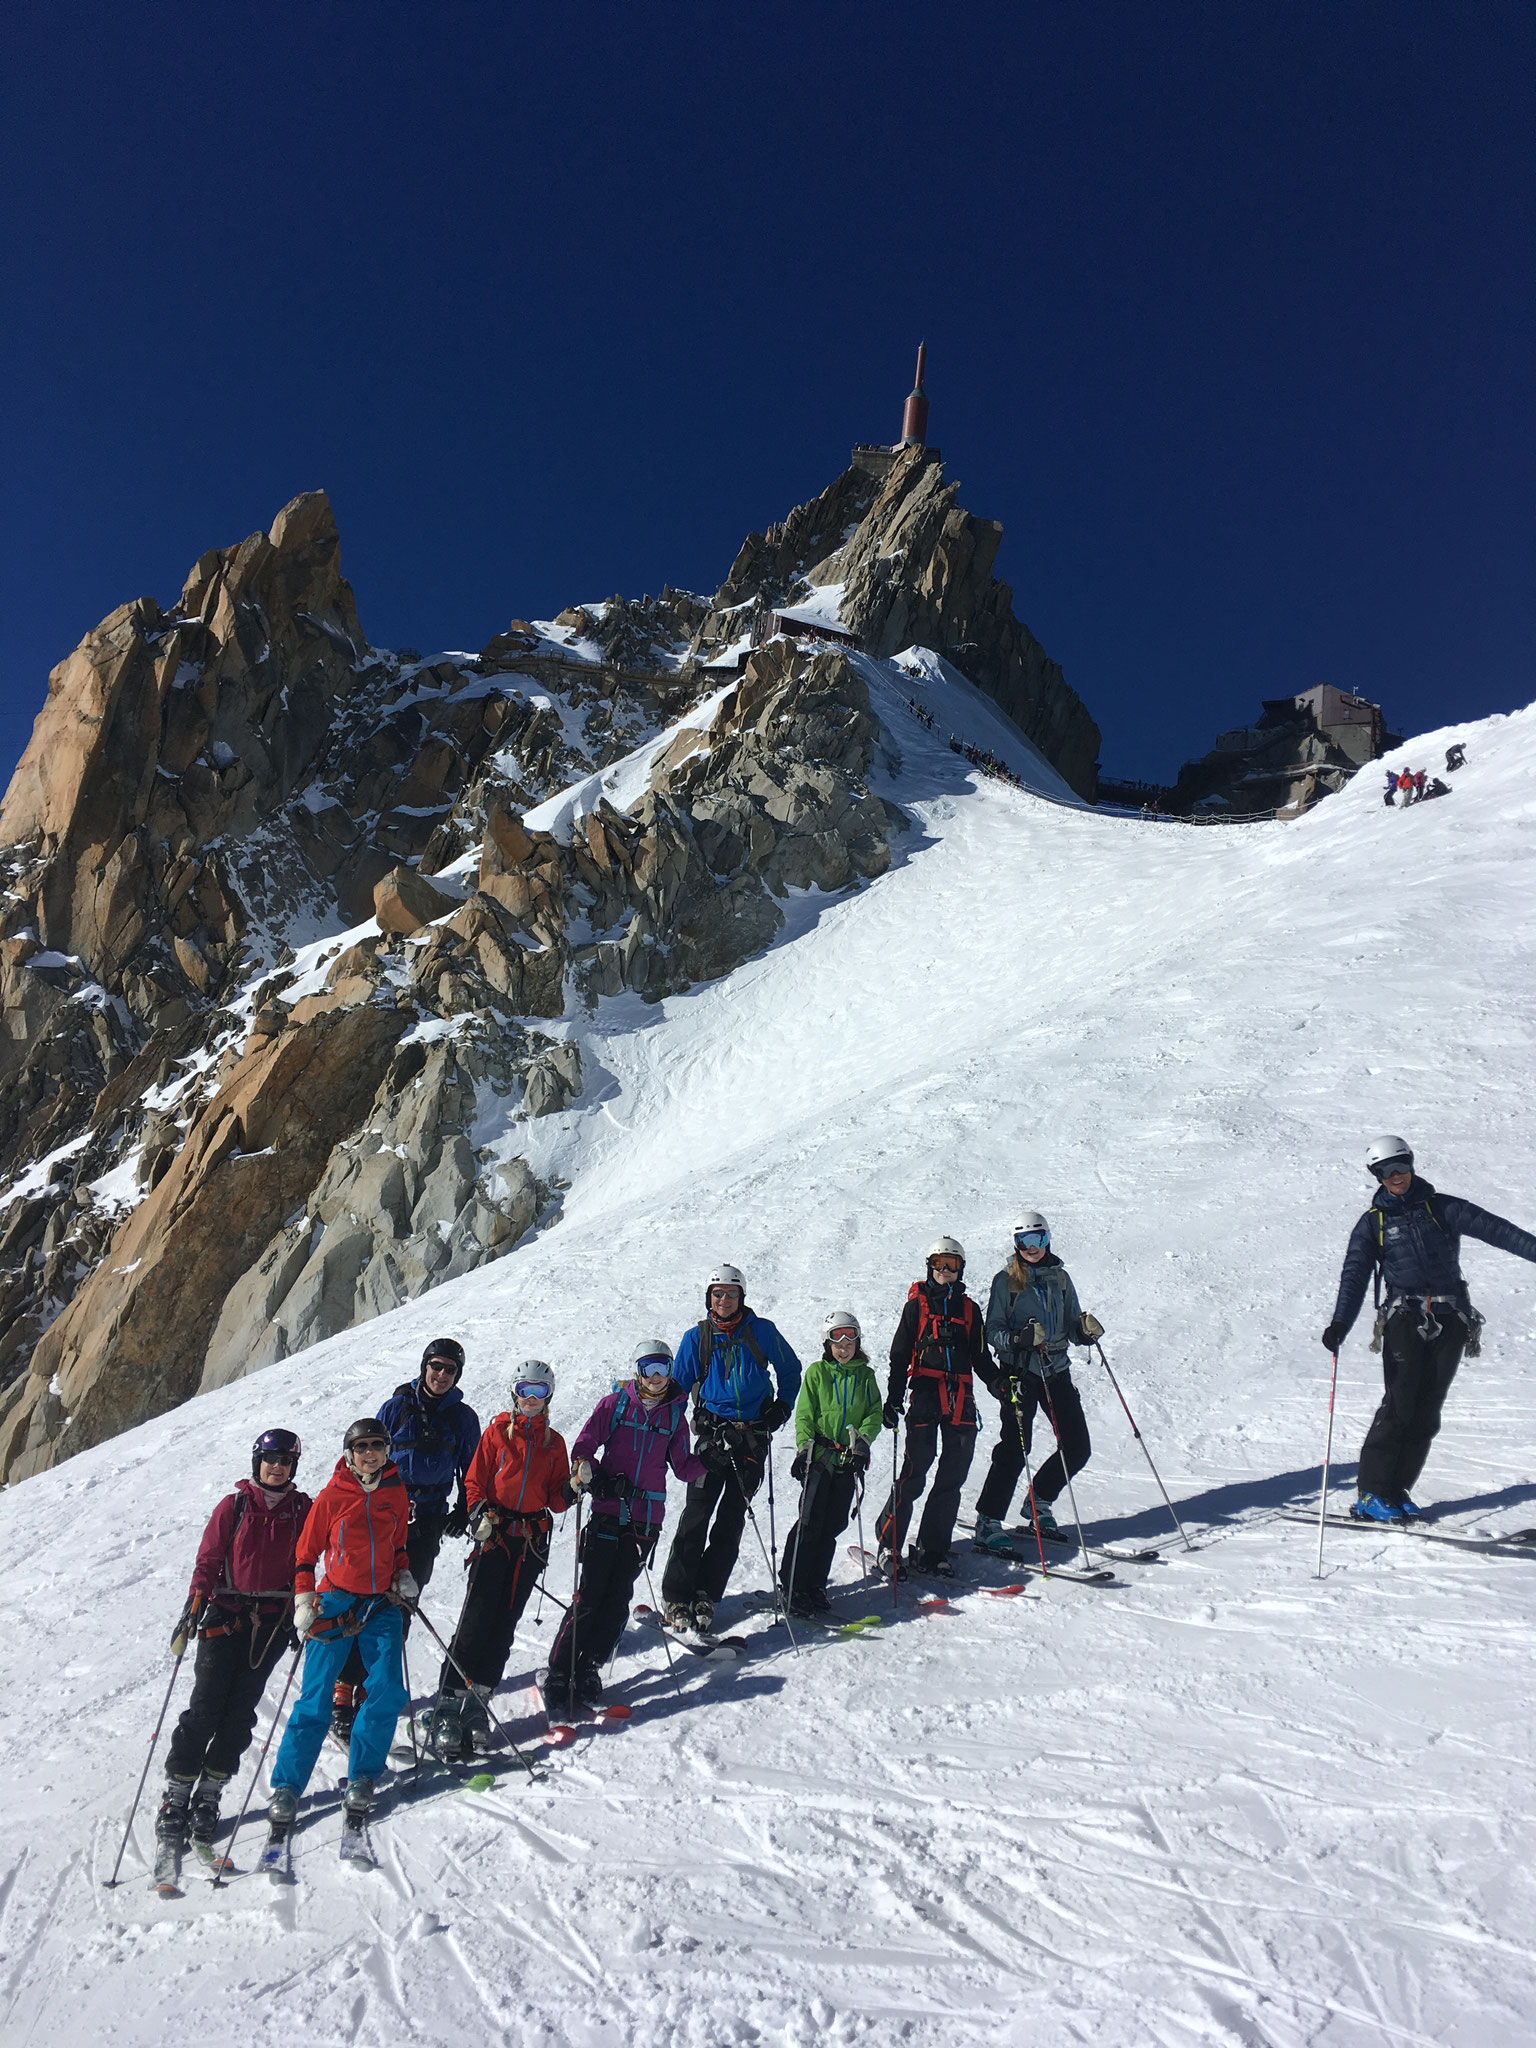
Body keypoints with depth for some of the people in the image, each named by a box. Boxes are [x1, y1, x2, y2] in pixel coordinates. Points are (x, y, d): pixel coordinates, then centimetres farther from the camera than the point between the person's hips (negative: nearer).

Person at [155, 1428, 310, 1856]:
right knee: (206, 1707, -4)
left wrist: (301, 1614, 5)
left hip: (272, 1622, 2)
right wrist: (193, 1607, -10)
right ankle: (176, 1796, 7)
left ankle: (208, 1796, 13)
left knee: (240, 1712, 2)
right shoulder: (233, 1506, 1)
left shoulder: (302, 1510, 6)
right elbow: (208, 1560, 0)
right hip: (227, 1616, -1)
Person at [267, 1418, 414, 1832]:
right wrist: (304, 1600, -6)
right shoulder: (332, 1495, -5)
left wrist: (403, 1574, 5)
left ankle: (361, 1778, 9)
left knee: (387, 1692, -8)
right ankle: (287, 1787, 11)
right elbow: (306, 1552, 2)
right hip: (337, 1600, -2)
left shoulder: (396, 1492, 5)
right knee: (316, 1697, -3)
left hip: (382, 1603, 3)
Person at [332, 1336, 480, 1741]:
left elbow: (470, 1473, 14)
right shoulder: (397, 1407, 2)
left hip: (427, 1522, 1)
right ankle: (344, 1691, -2)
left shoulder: (463, 1418, 6)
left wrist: (464, 1511, 2)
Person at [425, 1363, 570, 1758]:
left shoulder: (554, 1442, 14)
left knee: (504, 1623, 4)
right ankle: (448, 1703, -6)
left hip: (532, 1540, 3)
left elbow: (556, 1500, 13)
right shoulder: (498, 1431, 7)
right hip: (494, 1534, -3)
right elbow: (474, 1481, 4)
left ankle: (476, 1701, 12)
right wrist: (480, 1512, -12)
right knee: (476, 1619, -9)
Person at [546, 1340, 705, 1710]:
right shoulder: (615, 1403, 2)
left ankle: (588, 1671, 17)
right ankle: (558, 1675, 4)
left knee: (617, 1600, 6)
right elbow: (583, 1446, 2)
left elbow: (683, 1465, 11)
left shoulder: (675, 1414, 9)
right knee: (590, 1598, -6)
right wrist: (584, 1471, -17)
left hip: (646, 1520, 3)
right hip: (607, 1514, -2)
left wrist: (706, 1468, -7)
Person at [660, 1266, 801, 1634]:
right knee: (696, 1514, -7)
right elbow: (678, 1384, 10)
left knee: (733, 1517, 2)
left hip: (753, 1436, 1)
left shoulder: (761, 1331, 1)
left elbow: (790, 1369, 13)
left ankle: (705, 1596, 9)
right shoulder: (697, 1337, 3)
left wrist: (782, 1407, 3)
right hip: (712, 1433, 0)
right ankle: (677, 1598, -1)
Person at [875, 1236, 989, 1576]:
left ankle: (933, 1550, 12)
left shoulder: (969, 1309, 16)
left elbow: (980, 1357, 21)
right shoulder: (918, 1304, 5)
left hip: (961, 1398, 4)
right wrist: (893, 1398, -6)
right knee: (915, 1472, -8)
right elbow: (900, 1355, 2)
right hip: (926, 1393, -4)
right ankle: (889, 1544, 5)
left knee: (953, 1477, 4)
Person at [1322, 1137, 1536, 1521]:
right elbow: (1355, 1276, -1)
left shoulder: (1442, 1208, 8)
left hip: (1450, 1319, 2)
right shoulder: (1372, 1222, 6)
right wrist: (1340, 1323, -14)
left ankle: (1397, 1489, 9)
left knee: (1428, 1409, 2)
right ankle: (1370, 1493, -8)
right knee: (1399, 1403, -12)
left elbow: (1494, 1229, -2)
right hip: (1404, 1317, -2)